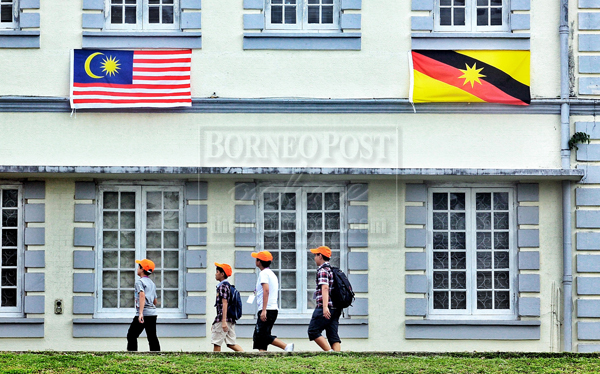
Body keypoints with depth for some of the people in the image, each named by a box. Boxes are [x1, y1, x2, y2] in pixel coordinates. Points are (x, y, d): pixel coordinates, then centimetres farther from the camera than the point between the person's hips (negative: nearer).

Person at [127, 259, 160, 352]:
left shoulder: (140, 282, -5)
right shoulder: (152, 283, 19)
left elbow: (142, 296, -22)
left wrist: (141, 313, -31)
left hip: (144, 312, -8)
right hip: (153, 313, 8)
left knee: (131, 336, -2)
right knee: (152, 337, 8)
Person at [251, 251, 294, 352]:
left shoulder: (263, 273, -7)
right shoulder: (272, 273, 24)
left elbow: (266, 291, -20)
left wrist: (264, 310, -26)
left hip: (267, 309, -10)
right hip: (273, 309, 10)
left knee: (262, 336, -15)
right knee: (258, 337, 8)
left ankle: (286, 347, -20)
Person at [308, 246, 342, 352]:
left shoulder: (323, 270, -7)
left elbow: (325, 288, -20)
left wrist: (325, 307, -31)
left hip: (326, 308, -9)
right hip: (336, 309, 9)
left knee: (313, 331, -4)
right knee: (333, 335, 4)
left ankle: (329, 351, -15)